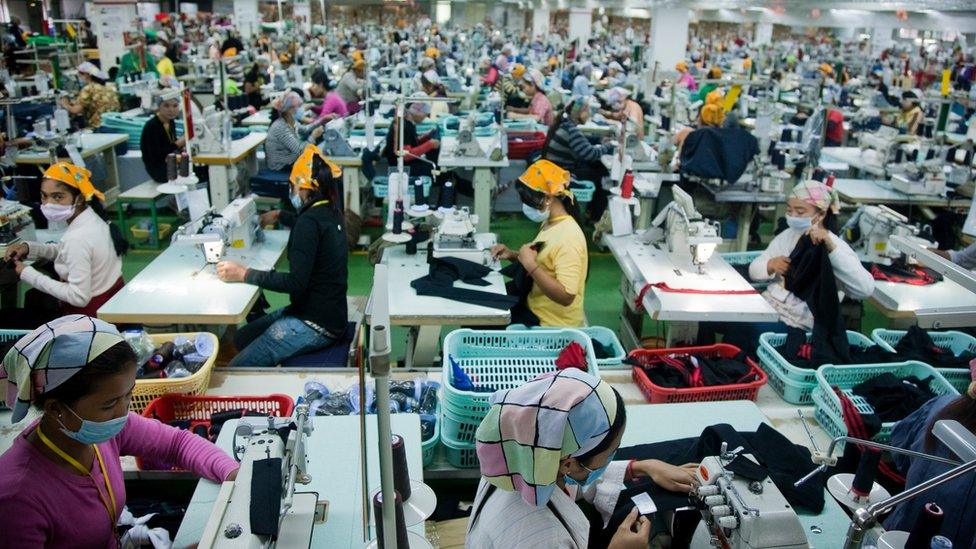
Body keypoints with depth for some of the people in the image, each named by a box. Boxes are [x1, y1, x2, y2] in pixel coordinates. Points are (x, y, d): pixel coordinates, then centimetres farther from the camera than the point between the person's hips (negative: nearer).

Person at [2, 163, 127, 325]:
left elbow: (79, 297, -28)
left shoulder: (77, 238, -30)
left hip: (92, 314, -8)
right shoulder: (92, 217, -3)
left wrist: (28, 274, -19)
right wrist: (29, 248, 1)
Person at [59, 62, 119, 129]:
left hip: (99, 127, -7)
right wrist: (76, 103, 21)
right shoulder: (108, 88, 13)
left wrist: (65, 105, 9)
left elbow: (75, 110, -11)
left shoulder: (89, 88, -8)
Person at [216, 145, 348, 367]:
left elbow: (296, 282, -27)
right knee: (242, 338, 18)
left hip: (317, 324, -10)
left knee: (238, 369, -12)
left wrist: (244, 274, -22)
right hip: (328, 312, 10)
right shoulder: (329, 211, 8)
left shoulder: (310, 221, -21)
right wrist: (279, 216, 48)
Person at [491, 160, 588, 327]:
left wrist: (530, 265, -29)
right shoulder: (550, 223, 3)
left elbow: (566, 296, -30)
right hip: (534, 307, 8)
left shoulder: (568, 238, -25)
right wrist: (513, 255, 3)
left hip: (551, 324, -8)